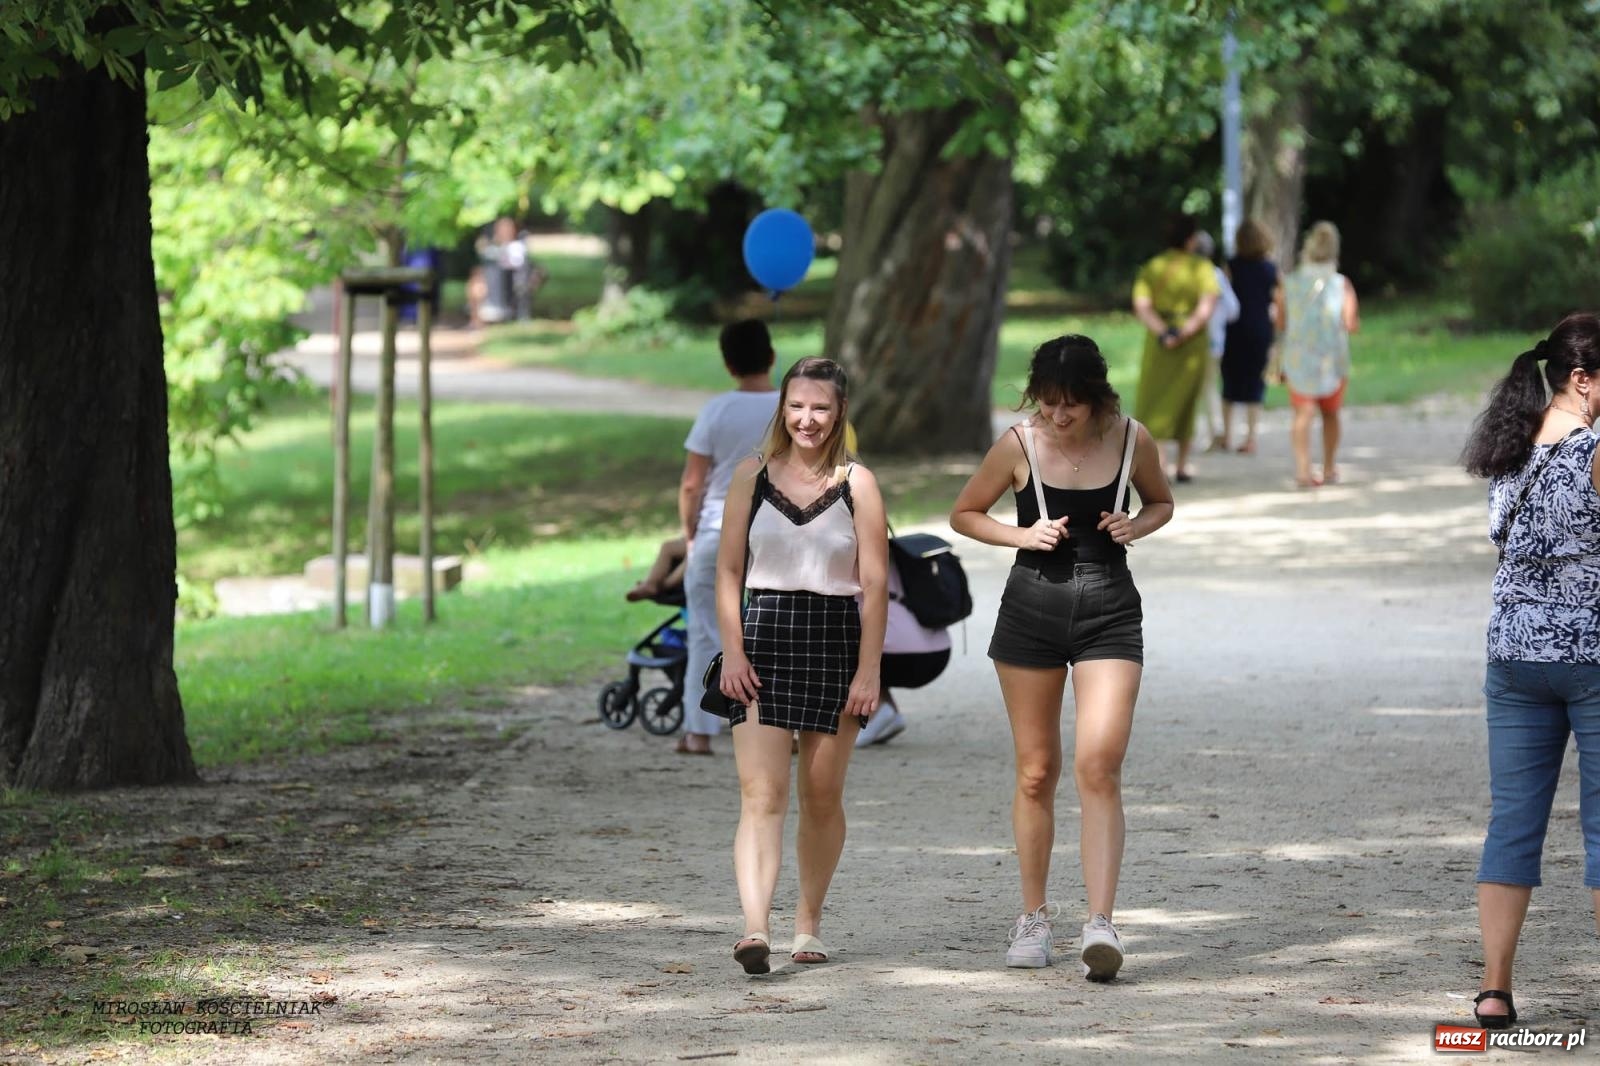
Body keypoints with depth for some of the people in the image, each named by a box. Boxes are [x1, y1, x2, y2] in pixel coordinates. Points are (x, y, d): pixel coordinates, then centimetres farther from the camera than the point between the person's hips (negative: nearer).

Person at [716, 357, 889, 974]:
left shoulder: (856, 485, 1)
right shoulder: (752, 477, 5)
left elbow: (875, 585, 0)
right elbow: (728, 571, 6)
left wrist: (869, 670, -5)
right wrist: (733, 652, -4)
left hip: (835, 642, 0)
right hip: (763, 641, 0)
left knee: (822, 795, 8)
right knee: (762, 794, -12)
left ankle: (808, 922, 24)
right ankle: (755, 928, -23)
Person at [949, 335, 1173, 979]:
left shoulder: (1132, 442, -3)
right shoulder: (1019, 445, -5)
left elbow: (1162, 502, 16)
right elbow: (964, 514, 7)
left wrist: (1136, 526, -7)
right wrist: (1022, 535, -10)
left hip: (1109, 612, -1)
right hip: (1032, 608, 1)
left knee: (1099, 767, -14)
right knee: (1036, 772, 8)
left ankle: (1100, 925, -17)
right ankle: (1034, 917, 22)